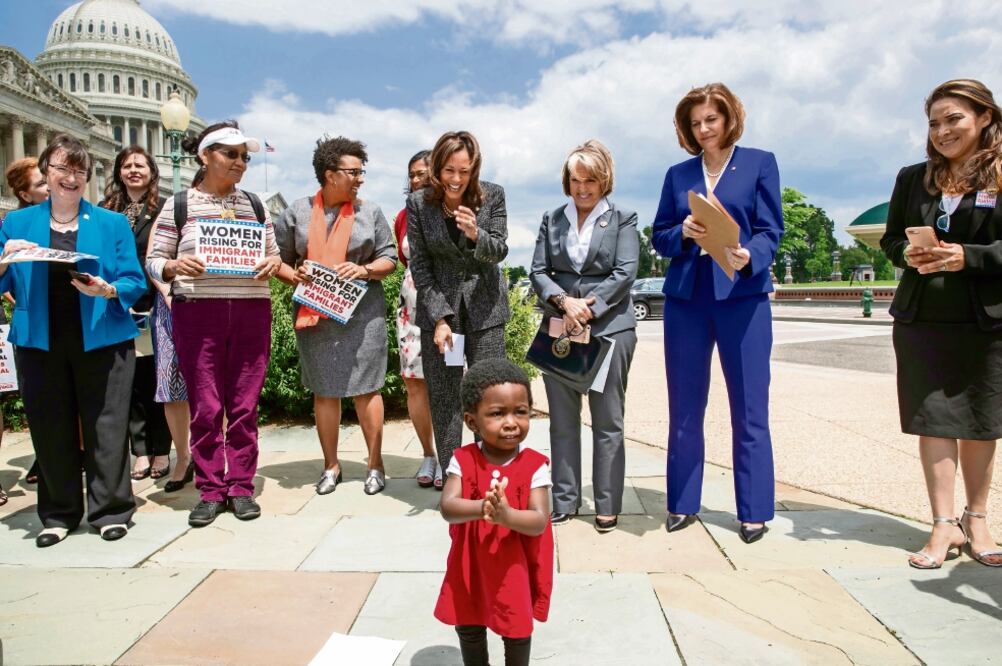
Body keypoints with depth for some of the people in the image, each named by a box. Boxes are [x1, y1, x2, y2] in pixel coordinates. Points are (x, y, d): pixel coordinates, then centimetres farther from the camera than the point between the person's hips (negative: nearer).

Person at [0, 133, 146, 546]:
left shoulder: (112, 223, 5)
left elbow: (134, 283, 0)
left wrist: (108, 290, -19)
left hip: (100, 340, -2)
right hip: (39, 342, 2)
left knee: (106, 427, 1)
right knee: (50, 429, 9)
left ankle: (111, 510, 15)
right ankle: (58, 514, 24)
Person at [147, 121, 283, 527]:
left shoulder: (255, 205, 13)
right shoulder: (178, 205, 6)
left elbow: (274, 253, 17)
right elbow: (154, 260, 6)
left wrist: (273, 263, -6)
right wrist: (175, 266, -16)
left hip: (251, 310, 2)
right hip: (196, 311, -2)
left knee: (245, 404, 4)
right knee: (205, 406, 2)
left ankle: (241, 487, 16)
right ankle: (210, 490, 14)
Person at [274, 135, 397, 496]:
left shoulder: (370, 212, 6)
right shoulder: (297, 212, 6)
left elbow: (389, 259, 6)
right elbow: (278, 258, 9)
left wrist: (364, 270, -12)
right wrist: (293, 274, -11)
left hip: (362, 313, 0)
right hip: (315, 314, 1)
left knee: (367, 389, 1)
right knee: (324, 391, 7)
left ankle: (375, 464, 13)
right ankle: (331, 465, 21)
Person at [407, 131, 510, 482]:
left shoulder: (492, 195, -4)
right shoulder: (418, 203, -4)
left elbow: (499, 252, -2)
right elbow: (420, 265, -3)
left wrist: (476, 234, -25)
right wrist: (440, 318, -9)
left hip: (484, 304, 0)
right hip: (438, 306, 0)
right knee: (443, 399, 2)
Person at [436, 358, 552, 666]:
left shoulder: (535, 465, -17)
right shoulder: (463, 460, -13)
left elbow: (540, 521, -23)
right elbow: (447, 508, -24)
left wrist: (506, 514, -43)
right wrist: (481, 508, -45)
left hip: (516, 568, -2)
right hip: (471, 567, 2)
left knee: (518, 630, 19)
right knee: (468, 628, 23)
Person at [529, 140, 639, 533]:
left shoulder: (622, 220, 4)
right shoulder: (552, 219, 13)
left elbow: (625, 274, -5)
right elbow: (538, 272, 6)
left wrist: (588, 308, -13)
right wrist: (564, 302, -11)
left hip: (609, 327, -3)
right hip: (559, 328, 3)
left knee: (607, 421, 3)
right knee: (562, 420, 8)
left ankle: (608, 505, 12)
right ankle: (564, 500, 18)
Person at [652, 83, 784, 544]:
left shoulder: (759, 163, 6)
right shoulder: (678, 174, 14)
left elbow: (770, 230, -1)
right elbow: (659, 237, 10)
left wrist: (749, 258, -22)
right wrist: (683, 232, -12)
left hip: (742, 296, -2)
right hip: (686, 298, 3)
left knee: (749, 410, 0)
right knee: (684, 410, 7)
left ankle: (754, 511, 13)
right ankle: (682, 504, 19)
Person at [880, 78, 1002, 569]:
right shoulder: (913, 177, 9)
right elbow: (890, 240, 11)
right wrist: (909, 254, -9)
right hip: (922, 320, 2)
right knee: (934, 420, 1)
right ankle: (944, 524, 7)